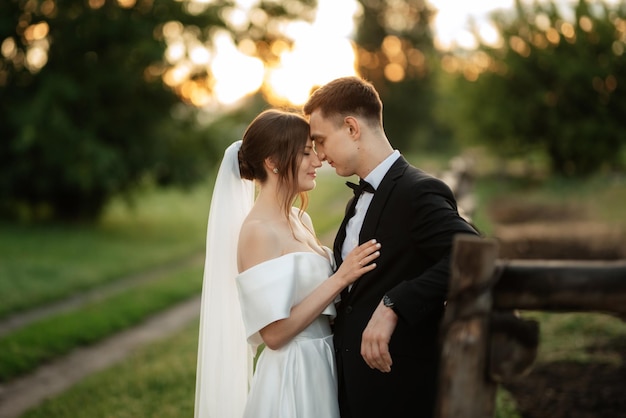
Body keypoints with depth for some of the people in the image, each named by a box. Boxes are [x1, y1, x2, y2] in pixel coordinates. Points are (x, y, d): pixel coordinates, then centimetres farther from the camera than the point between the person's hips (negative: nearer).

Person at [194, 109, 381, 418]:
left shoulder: (301, 220, 8)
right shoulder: (258, 231, -17)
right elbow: (274, 332, -21)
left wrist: (348, 272, -1)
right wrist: (340, 278, -20)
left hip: (321, 368, 8)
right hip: (291, 377, -8)